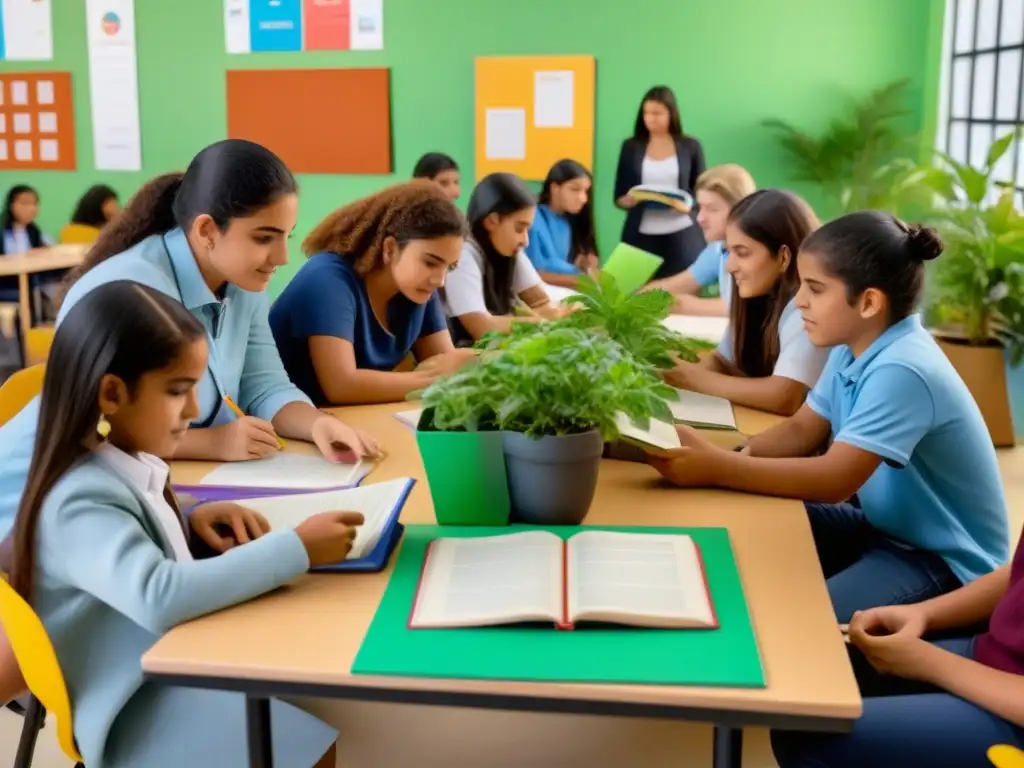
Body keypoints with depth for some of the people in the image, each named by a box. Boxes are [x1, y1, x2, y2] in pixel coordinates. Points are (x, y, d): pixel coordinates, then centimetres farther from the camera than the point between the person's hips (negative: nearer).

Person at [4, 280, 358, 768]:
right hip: (139, 713, -8)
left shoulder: (125, 465, 3)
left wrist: (192, 525, 0)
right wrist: (297, 550, -35)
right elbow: (158, 596, -39)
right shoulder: (81, 501, -23)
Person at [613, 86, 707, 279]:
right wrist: (630, 199, -13)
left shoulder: (690, 146, 5)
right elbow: (619, 198, 9)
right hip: (641, 236, 1)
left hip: (682, 236, -1)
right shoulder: (631, 147, 7)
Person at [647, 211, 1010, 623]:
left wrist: (717, 467, -33)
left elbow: (835, 480, -33)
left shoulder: (901, 371, -28)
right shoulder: (852, 348, 0)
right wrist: (745, 451, -17)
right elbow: (802, 430, 4)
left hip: (944, 557, -8)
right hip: (884, 526, 9)